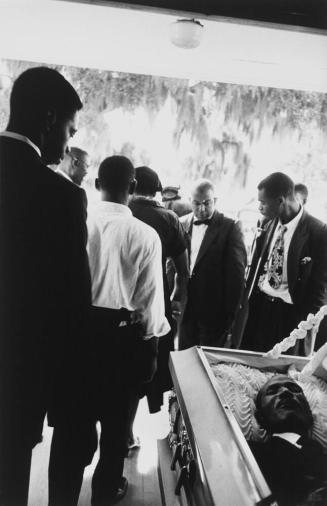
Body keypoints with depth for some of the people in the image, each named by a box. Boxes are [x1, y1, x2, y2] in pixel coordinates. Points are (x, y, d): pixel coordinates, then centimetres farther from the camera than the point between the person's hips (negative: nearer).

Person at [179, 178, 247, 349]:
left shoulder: (229, 228, -6)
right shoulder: (182, 224, 6)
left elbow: (236, 274, -7)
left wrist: (230, 313, -9)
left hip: (214, 312, -4)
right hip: (186, 309, 4)